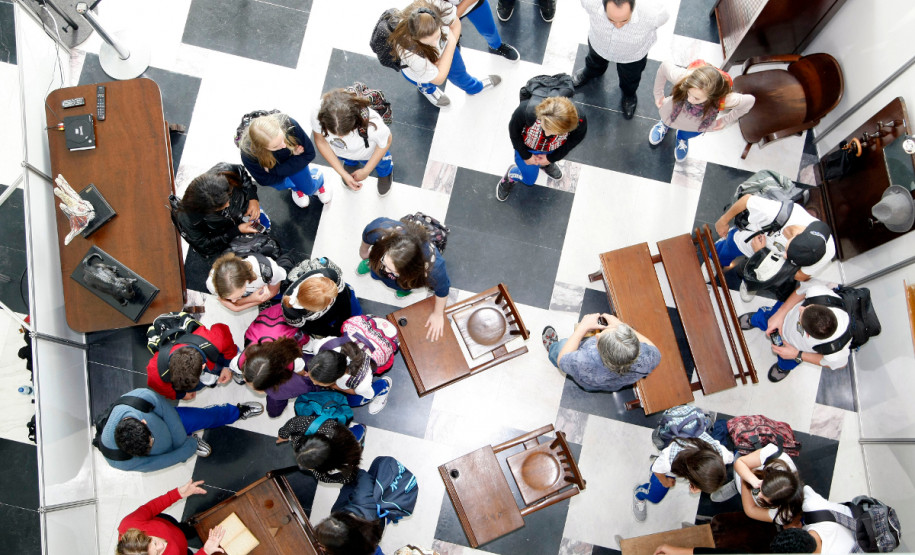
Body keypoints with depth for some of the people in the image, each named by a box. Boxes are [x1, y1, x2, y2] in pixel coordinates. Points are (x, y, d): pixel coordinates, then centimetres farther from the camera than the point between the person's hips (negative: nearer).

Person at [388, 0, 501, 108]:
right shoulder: (408, 52, -51)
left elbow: (455, 25, -15)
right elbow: (439, 79, -34)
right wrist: (451, 43, -34)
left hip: (446, 49, 5)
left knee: (460, 73, 33)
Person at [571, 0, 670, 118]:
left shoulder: (651, 15, -46)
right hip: (598, 45, 1)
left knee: (630, 79, 30)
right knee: (594, 63, 36)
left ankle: (629, 95, 67)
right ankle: (590, 72, 74)